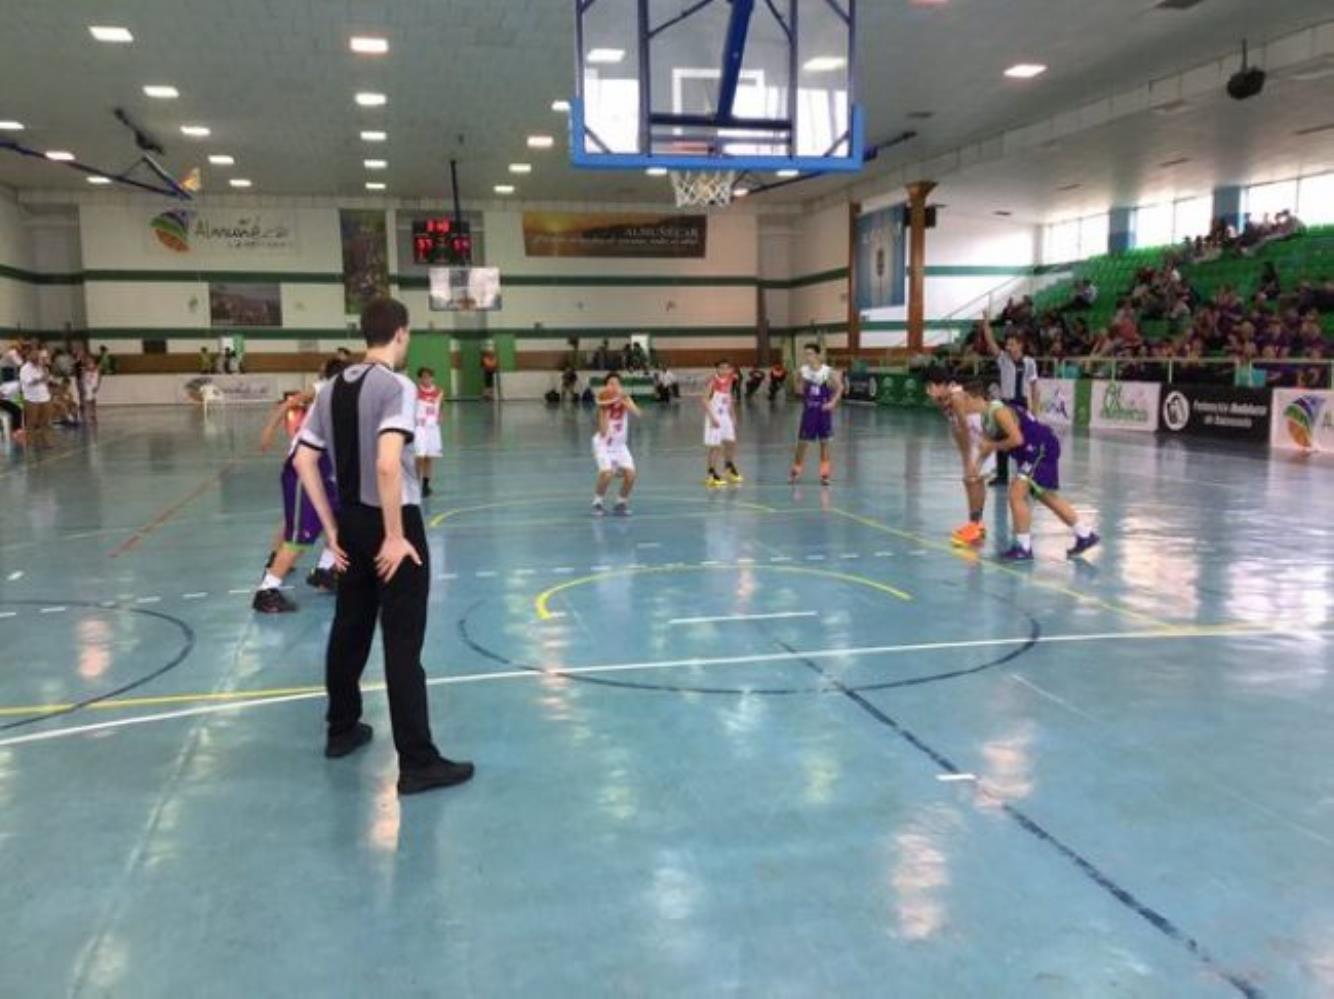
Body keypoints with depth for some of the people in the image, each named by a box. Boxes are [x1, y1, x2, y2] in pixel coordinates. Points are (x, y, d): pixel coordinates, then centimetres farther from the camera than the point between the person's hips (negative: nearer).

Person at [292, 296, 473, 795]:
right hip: (390, 524, -7)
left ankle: (342, 730, 36)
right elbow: (387, 464, -28)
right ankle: (417, 762, 1)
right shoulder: (396, 386, -15)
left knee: (350, 628, 20)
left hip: (352, 521, 8)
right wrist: (395, 535, -20)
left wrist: (333, 529, 10)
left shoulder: (333, 388, 8)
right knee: (403, 645, -4)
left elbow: (303, 460, 7)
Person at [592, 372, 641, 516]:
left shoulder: (625, 398, -8)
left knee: (631, 474, -12)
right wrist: (604, 409, -32)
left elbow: (637, 413, -30)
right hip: (604, 444, -4)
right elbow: (603, 432, -26)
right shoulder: (604, 404, -17)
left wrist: (622, 400, -39)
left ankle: (621, 502, 10)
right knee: (607, 474, -24)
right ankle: (597, 503, -1)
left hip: (620, 445, 4)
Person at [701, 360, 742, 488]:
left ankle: (729, 468, 32)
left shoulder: (729, 381, 3)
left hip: (725, 416, 7)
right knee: (715, 447, -5)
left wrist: (732, 415, 14)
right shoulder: (713, 382, -17)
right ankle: (712, 475, 5)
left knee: (731, 443, 13)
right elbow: (704, 400, -21)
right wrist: (712, 417, -25)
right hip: (715, 417, -7)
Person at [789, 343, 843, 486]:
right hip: (809, 410, 1)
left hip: (823, 410, -1)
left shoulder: (828, 371, -12)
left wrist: (833, 402, -13)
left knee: (824, 442, 6)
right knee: (802, 442, 4)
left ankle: (825, 473, 14)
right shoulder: (802, 371, -6)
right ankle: (796, 471, 20)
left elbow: (840, 388, -2)